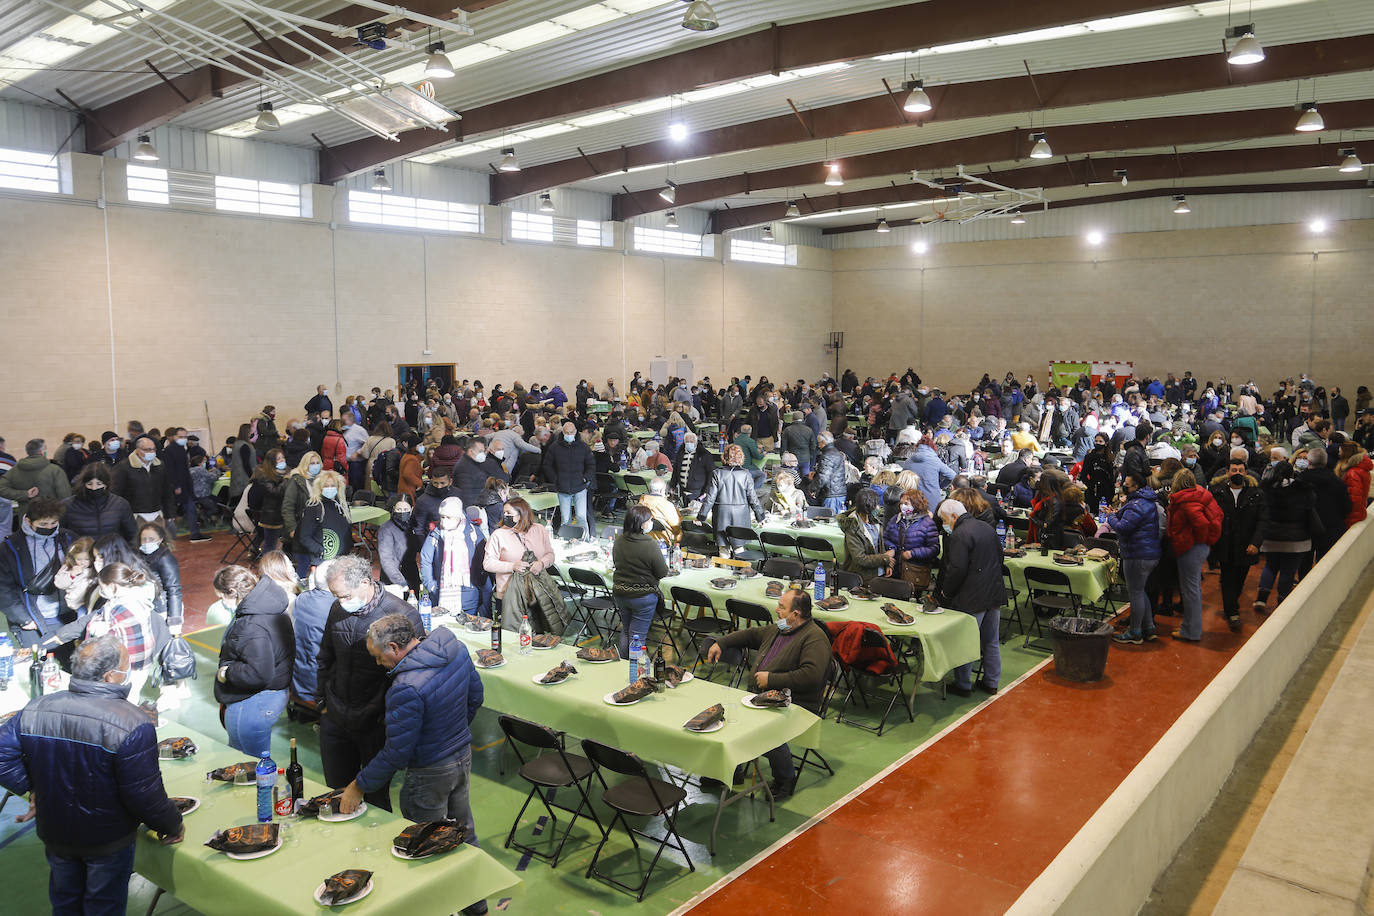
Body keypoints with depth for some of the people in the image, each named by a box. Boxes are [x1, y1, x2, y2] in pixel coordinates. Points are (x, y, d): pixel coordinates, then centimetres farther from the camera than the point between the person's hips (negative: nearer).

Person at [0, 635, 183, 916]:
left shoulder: (35, 710, -14)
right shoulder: (132, 724, -30)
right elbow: (144, 794, -25)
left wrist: (31, 788, 3)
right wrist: (172, 826, -10)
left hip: (55, 836, 5)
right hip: (109, 841, -4)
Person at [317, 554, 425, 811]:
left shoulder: (403, 616, -18)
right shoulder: (337, 609, 1)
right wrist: (321, 700, 15)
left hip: (376, 725, -5)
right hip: (335, 720, 5)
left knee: (375, 795, 9)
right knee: (336, 791, 18)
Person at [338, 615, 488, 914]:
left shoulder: (407, 689, -32)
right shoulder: (456, 647, -9)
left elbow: (396, 753, -24)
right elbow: (475, 696, 6)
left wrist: (359, 786, -11)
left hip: (431, 774, -8)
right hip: (464, 755, 9)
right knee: (463, 829, 25)